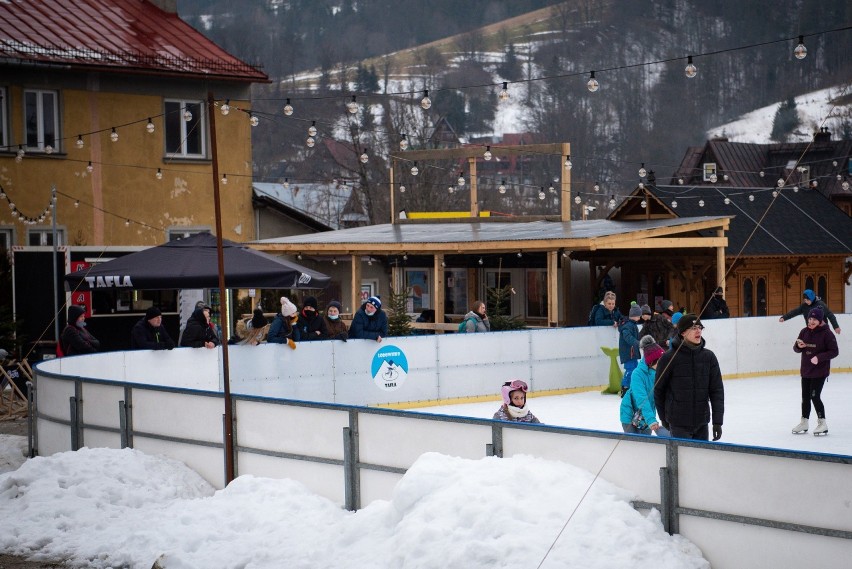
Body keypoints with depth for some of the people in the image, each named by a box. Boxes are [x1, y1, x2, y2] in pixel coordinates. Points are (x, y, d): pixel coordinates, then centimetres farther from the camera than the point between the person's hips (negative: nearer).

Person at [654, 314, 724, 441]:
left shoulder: (708, 357, 2)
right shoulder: (669, 358, -8)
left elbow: (717, 390, 2)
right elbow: (659, 390, 1)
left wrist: (717, 421, -4)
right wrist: (663, 417, 8)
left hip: (702, 423, 4)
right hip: (679, 424, -4)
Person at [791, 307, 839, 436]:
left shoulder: (827, 334, -13)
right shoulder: (804, 331, 2)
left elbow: (834, 352, -13)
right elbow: (796, 349, 8)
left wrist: (819, 357, -24)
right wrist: (799, 346, -16)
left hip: (820, 371, -6)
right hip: (806, 370, 6)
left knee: (815, 396, -9)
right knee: (805, 396, 12)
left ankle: (822, 423, 5)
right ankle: (804, 423, 25)